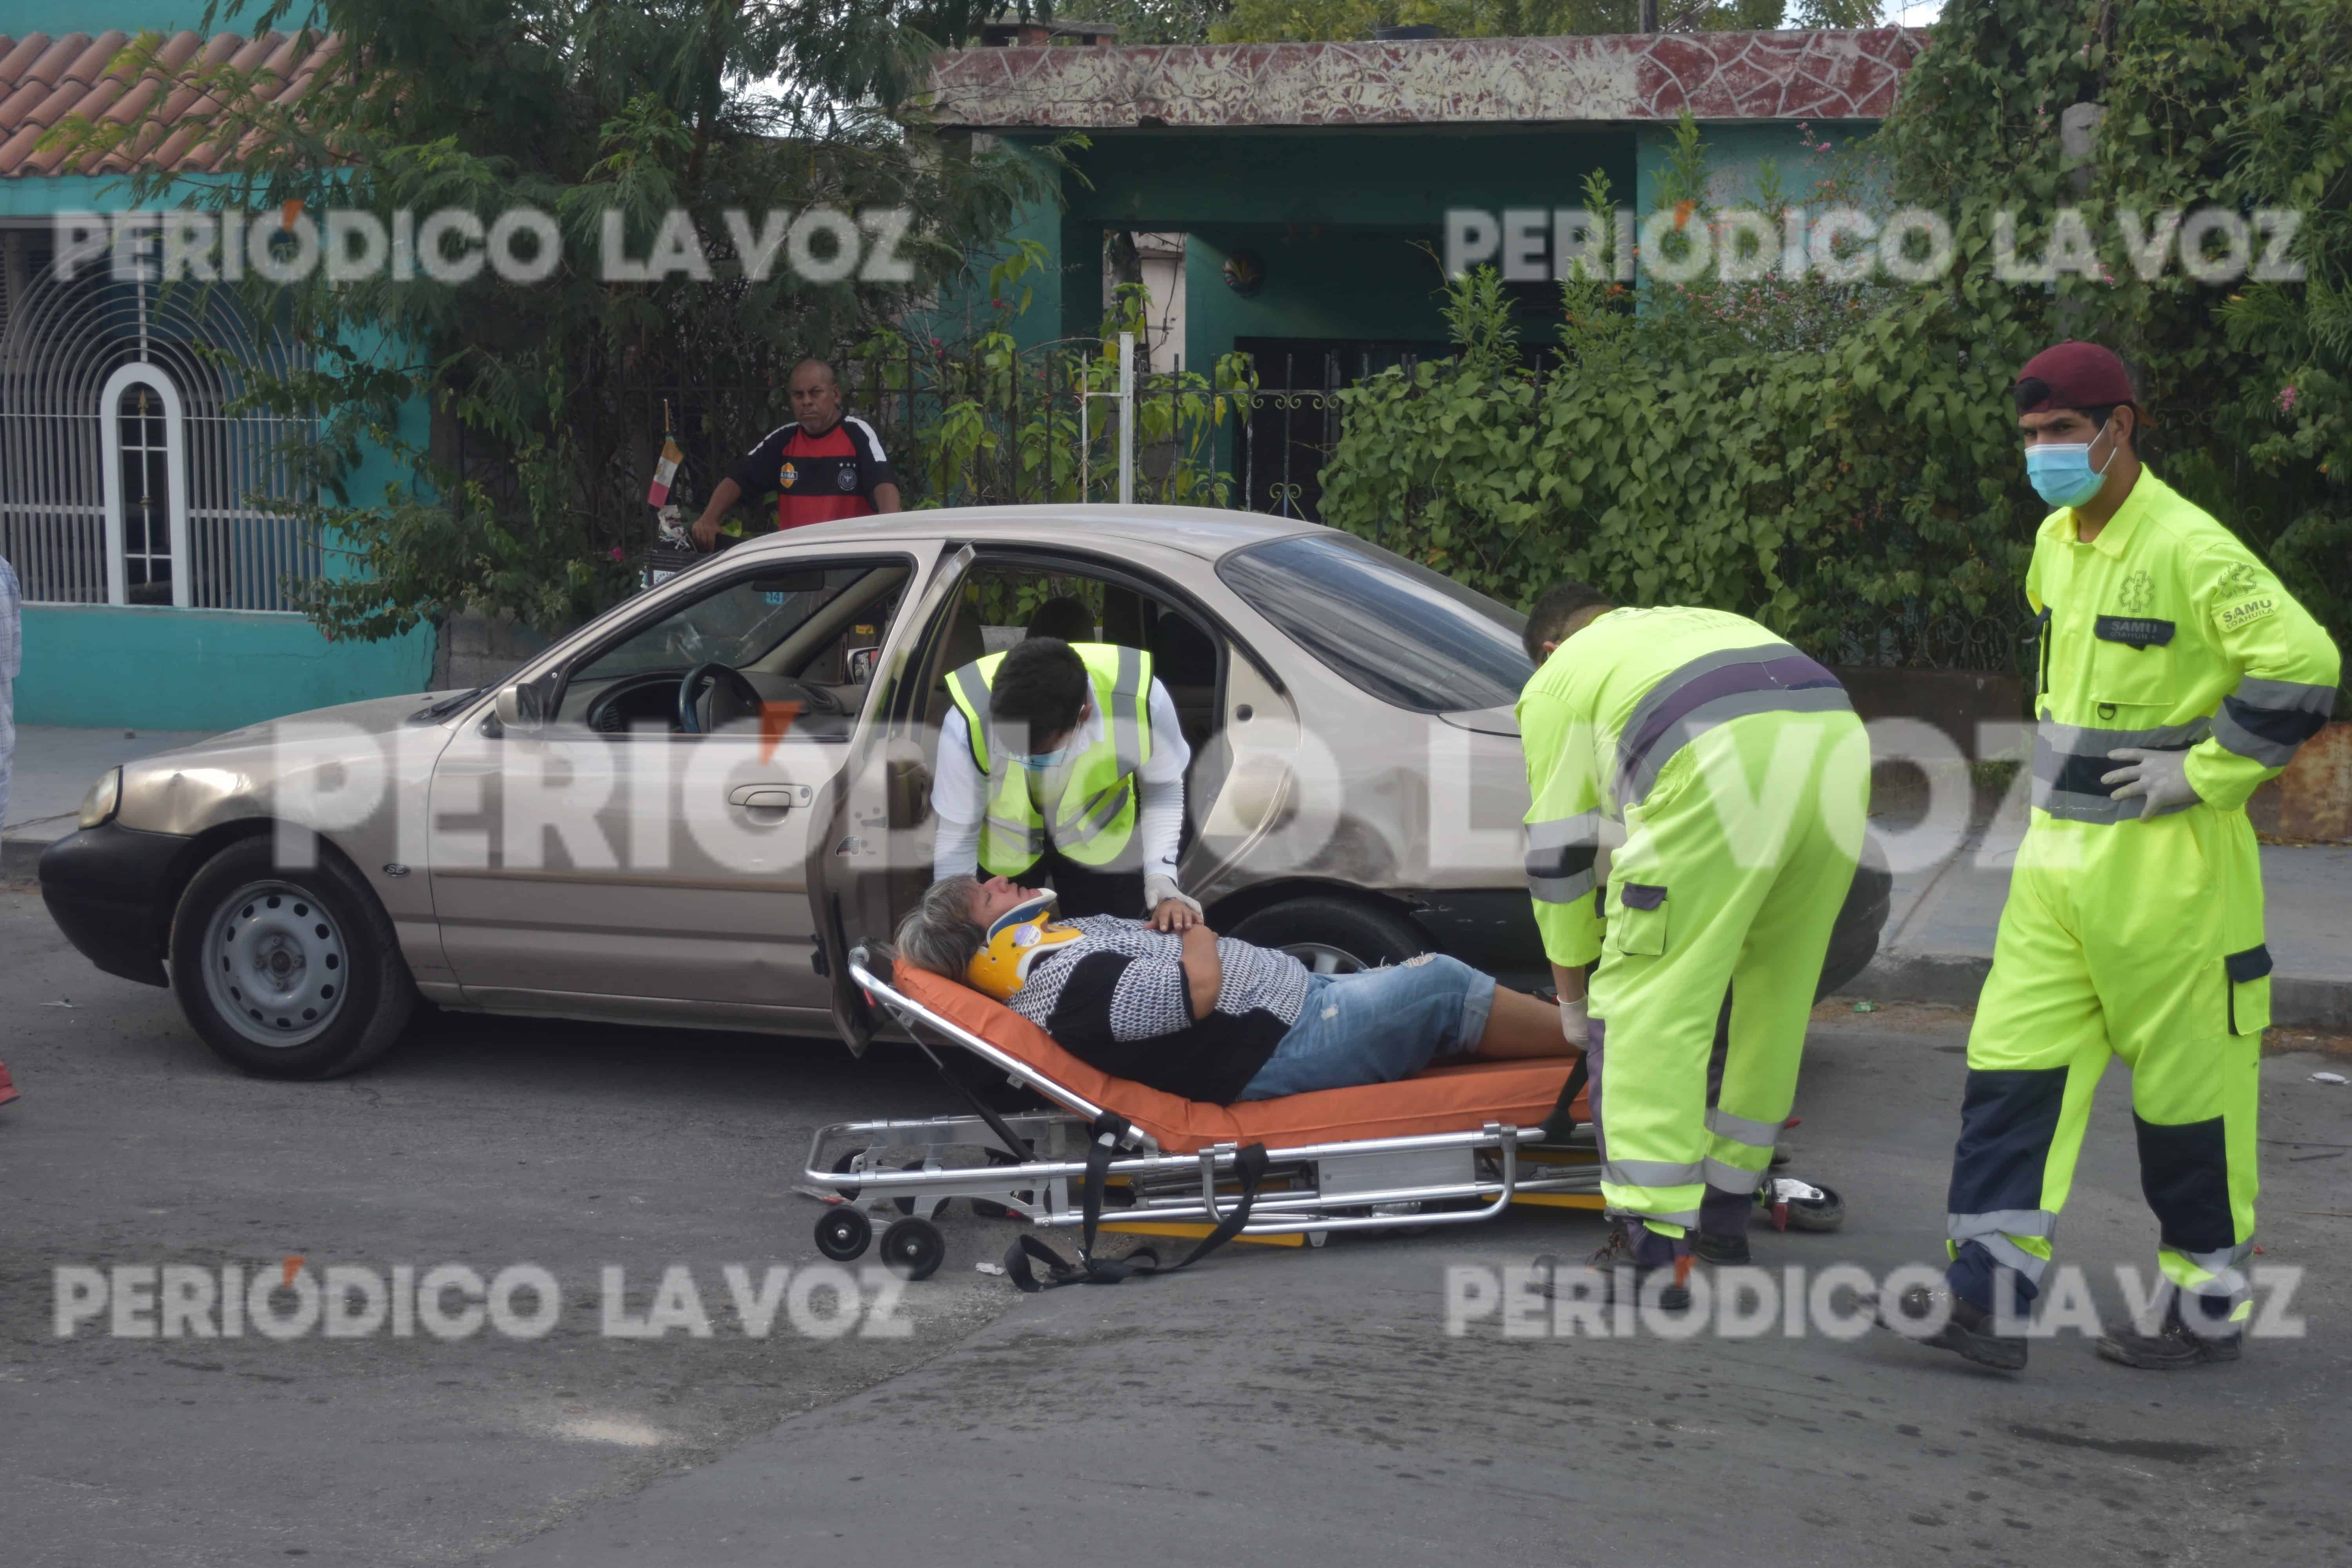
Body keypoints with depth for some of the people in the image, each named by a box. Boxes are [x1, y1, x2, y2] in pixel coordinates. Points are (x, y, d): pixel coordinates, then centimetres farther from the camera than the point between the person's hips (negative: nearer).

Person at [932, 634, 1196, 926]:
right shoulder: (968, 723, -38)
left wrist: (1161, 881, -27)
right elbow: (956, 835, -22)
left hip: (1101, 835, 1)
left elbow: (1163, 791, -15)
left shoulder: (1142, 700, -36)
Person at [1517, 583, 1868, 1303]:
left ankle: (1654, 1248, -6)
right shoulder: (1712, 622, 42)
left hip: (1722, 778, -6)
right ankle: (1728, 1204, 31)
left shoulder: (1560, 679, 25)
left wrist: (1572, 997, 35)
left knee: (1646, 1010, 0)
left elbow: (1558, 851, 24)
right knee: (1775, 999, 21)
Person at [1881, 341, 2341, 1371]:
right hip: (2058, 855, 8)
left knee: (2186, 1091, 4)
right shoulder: (2055, 543, 10)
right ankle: (1987, 1299, 2)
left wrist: (2203, 775, -18)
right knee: (2013, 1065, 1)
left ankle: (2209, 1310, 19)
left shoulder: (2190, 550, -17)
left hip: (2165, 867, -8)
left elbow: (2303, 666, -22)